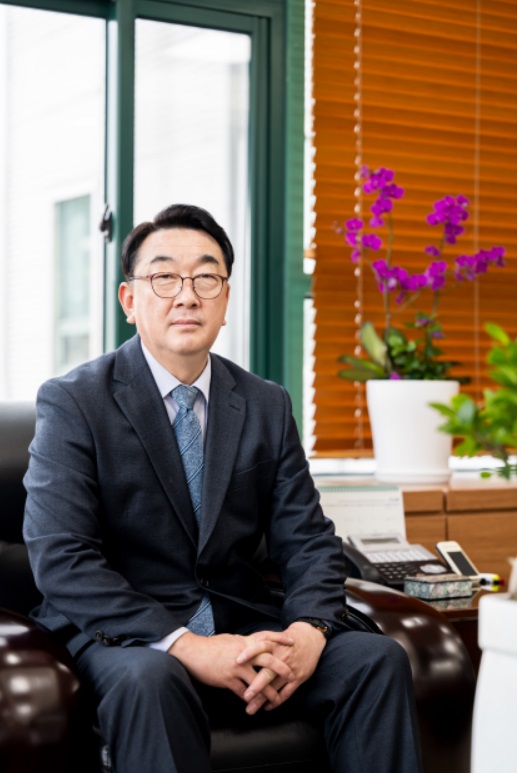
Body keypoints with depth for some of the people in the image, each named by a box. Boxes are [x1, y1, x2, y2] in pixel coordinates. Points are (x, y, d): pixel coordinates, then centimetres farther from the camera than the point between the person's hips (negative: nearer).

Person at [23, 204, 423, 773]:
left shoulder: (267, 406, 10)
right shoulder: (72, 402, -5)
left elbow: (308, 541, 7)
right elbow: (60, 560, -15)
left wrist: (307, 630, -16)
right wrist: (186, 645, -26)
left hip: (243, 626, 5)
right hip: (121, 632, -4)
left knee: (378, 658, -18)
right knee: (151, 678, -38)